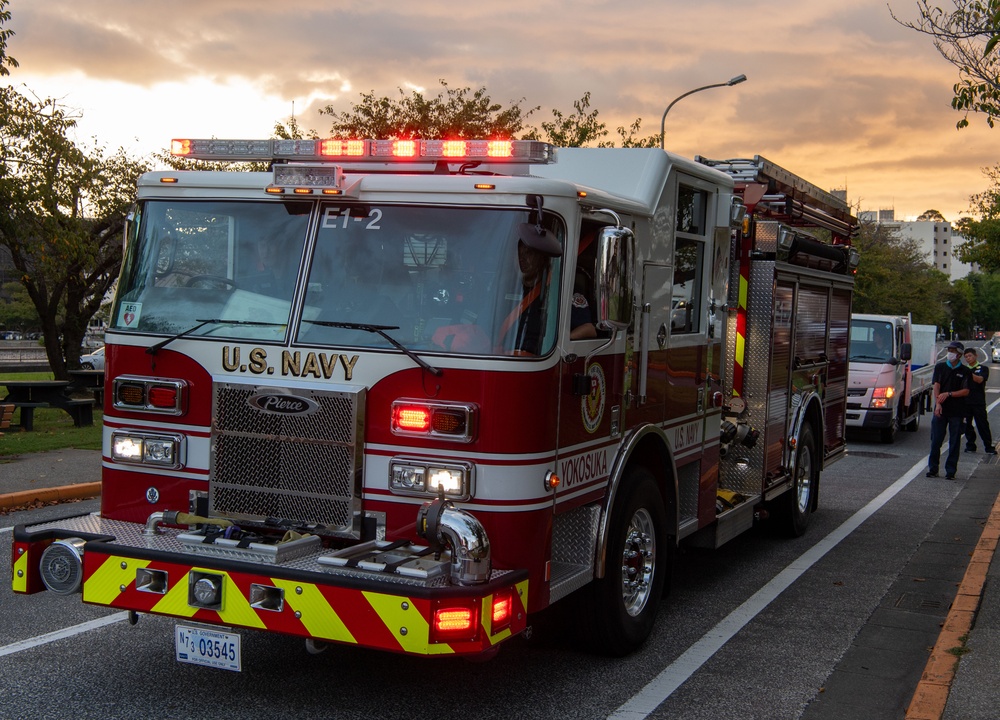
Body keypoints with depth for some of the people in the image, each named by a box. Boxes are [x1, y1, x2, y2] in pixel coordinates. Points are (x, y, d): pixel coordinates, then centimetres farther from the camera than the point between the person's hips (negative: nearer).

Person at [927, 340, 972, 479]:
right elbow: (936, 386, -1)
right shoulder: (940, 367, 7)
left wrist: (948, 394, -15)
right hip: (941, 410, 1)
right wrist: (938, 404, -14)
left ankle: (951, 471, 8)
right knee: (936, 440, 1)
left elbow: (966, 391, -3)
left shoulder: (965, 371, 3)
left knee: (955, 442, 2)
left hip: (957, 411, -1)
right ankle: (932, 468, 11)